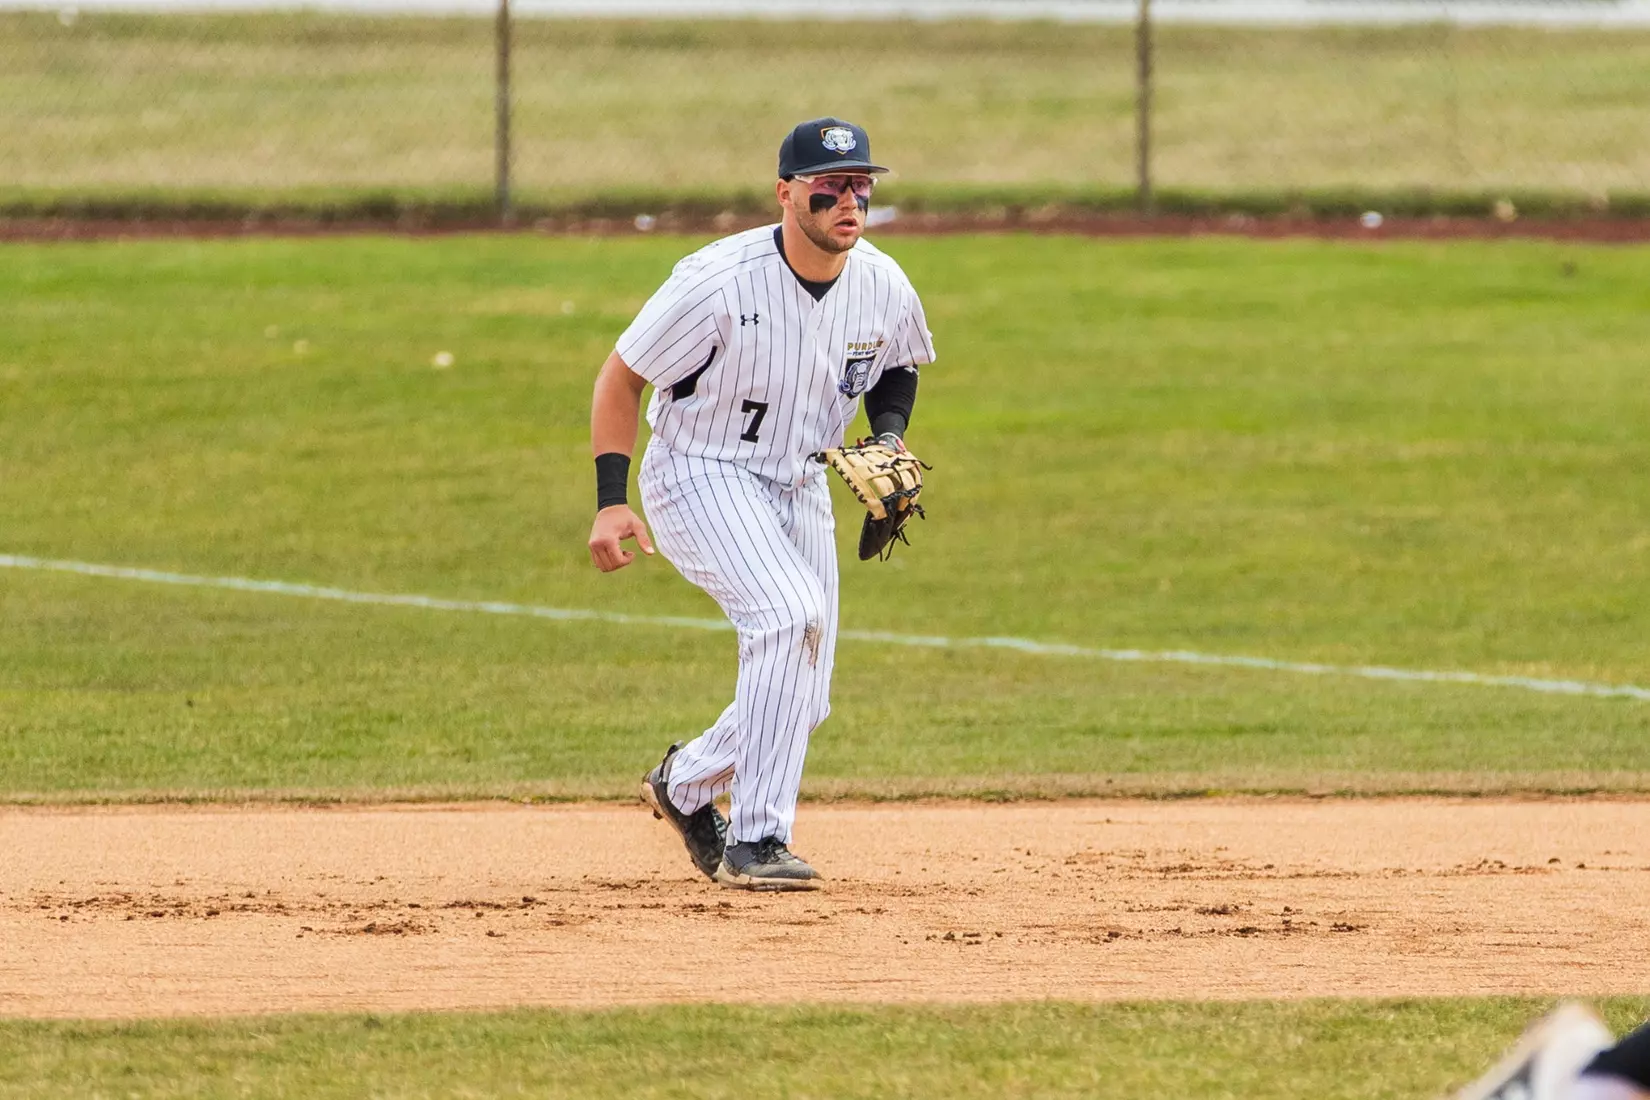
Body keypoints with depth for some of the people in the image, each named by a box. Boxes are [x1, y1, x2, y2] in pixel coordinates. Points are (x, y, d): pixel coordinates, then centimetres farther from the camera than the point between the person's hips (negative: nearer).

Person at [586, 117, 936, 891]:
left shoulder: (883, 287, -8)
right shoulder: (719, 282, -24)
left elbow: (897, 367, 16)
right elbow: (621, 377, -14)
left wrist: (889, 436, -4)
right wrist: (611, 501, -20)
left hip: (799, 489, 6)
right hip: (699, 476, -6)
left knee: (801, 702, 5)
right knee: (792, 615, -30)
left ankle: (686, 785, 35)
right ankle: (754, 840, -25)